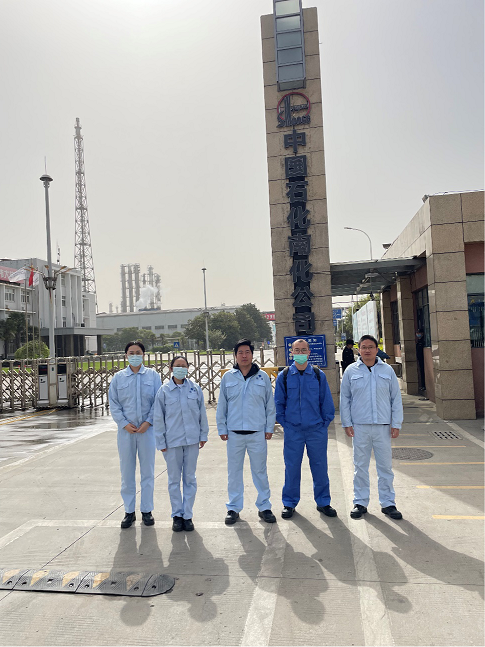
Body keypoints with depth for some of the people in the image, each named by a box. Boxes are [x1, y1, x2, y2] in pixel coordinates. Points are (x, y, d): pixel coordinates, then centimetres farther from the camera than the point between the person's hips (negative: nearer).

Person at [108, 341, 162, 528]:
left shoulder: (153, 375, 2)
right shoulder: (118, 377, 5)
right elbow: (113, 404, 5)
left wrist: (149, 422, -9)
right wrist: (124, 423, -6)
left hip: (147, 429, -1)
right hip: (126, 430, 1)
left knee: (147, 471, 6)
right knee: (127, 472, 7)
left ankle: (146, 510, 19)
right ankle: (129, 511, 19)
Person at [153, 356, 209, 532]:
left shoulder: (195, 389, 1)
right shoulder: (164, 390, -4)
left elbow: (202, 413, 7)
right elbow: (158, 418, 0)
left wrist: (203, 435, 7)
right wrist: (161, 441, -1)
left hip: (192, 439, 1)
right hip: (172, 441, -1)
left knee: (190, 478, 9)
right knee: (174, 479, 8)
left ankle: (187, 515, 21)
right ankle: (177, 515, 22)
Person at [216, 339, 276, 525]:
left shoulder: (262, 377, 3)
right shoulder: (228, 377, 4)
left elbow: (270, 405, 7)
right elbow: (221, 405, 8)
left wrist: (269, 428, 3)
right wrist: (222, 429, 5)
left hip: (258, 433, -1)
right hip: (234, 433, 1)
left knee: (260, 471, 7)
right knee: (234, 471, 9)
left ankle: (264, 507, 22)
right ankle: (234, 508, 23)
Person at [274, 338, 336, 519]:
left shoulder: (319, 375, 3)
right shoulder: (284, 376, 2)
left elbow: (327, 402, 7)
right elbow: (278, 403, 8)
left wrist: (325, 423, 2)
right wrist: (284, 424, 2)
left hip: (317, 430, 0)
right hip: (293, 431, 0)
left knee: (320, 466, 8)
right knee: (292, 467, 6)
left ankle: (323, 502, 24)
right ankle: (289, 503, 21)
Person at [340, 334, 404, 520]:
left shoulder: (387, 370, 5)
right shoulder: (351, 371, 3)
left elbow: (396, 399, 7)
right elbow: (344, 399, 6)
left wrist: (396, 424, 1)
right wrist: (346, 423, 0)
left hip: (383, 426, 1)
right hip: (359, 426, 0)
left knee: (385, 466, 7)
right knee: (360, 466, 7)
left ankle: (388, 503, 20)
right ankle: (360, 503, 19)